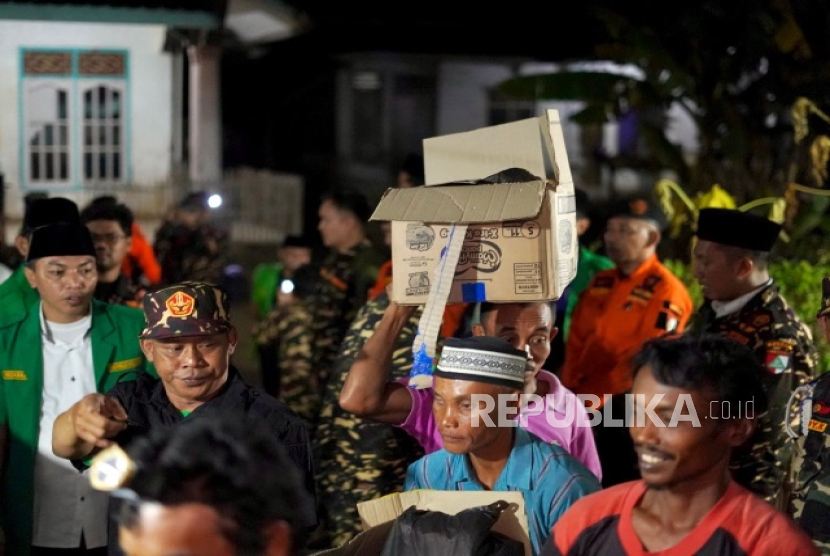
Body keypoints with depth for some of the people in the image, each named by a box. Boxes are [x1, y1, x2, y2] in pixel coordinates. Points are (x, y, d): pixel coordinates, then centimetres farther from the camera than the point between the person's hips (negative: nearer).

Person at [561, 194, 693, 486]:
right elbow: (576, 341, 13)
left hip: (629, 412, -7)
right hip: (584, 409, 7)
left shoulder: (667, 292, -12)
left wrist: (592, 400, -16)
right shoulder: (600, 283, 12)